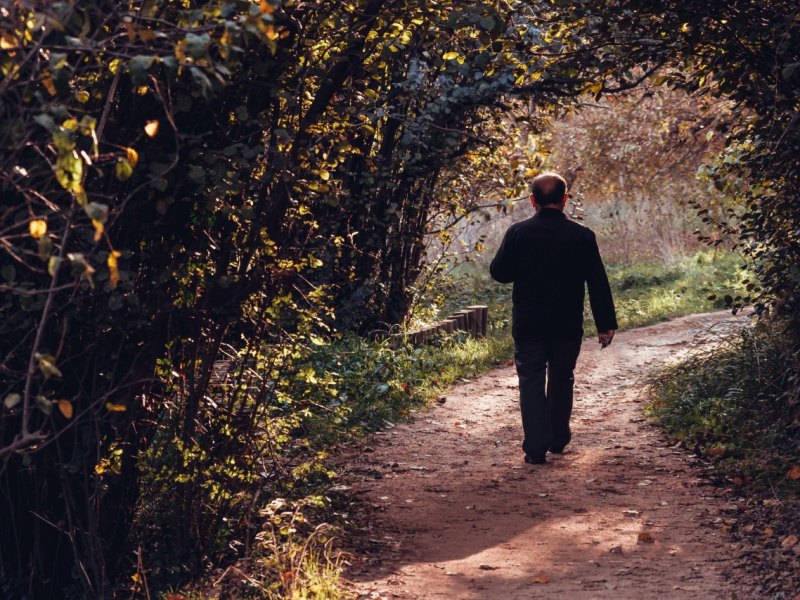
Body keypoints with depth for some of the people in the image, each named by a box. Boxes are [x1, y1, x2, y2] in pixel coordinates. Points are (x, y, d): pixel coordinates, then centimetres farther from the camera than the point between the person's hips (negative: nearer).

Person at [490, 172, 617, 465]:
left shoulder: (518, 232, -7)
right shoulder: (582, 236, -4)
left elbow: (499, 273, -2)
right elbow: (598, 283, -2)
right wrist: (606, 324, 4)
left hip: (528, 325, -1)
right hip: (567, 326, 1)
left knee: (532, 382, 2)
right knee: (561, 380, 19)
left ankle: (536, 447, -7)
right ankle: (558, 439, 30)